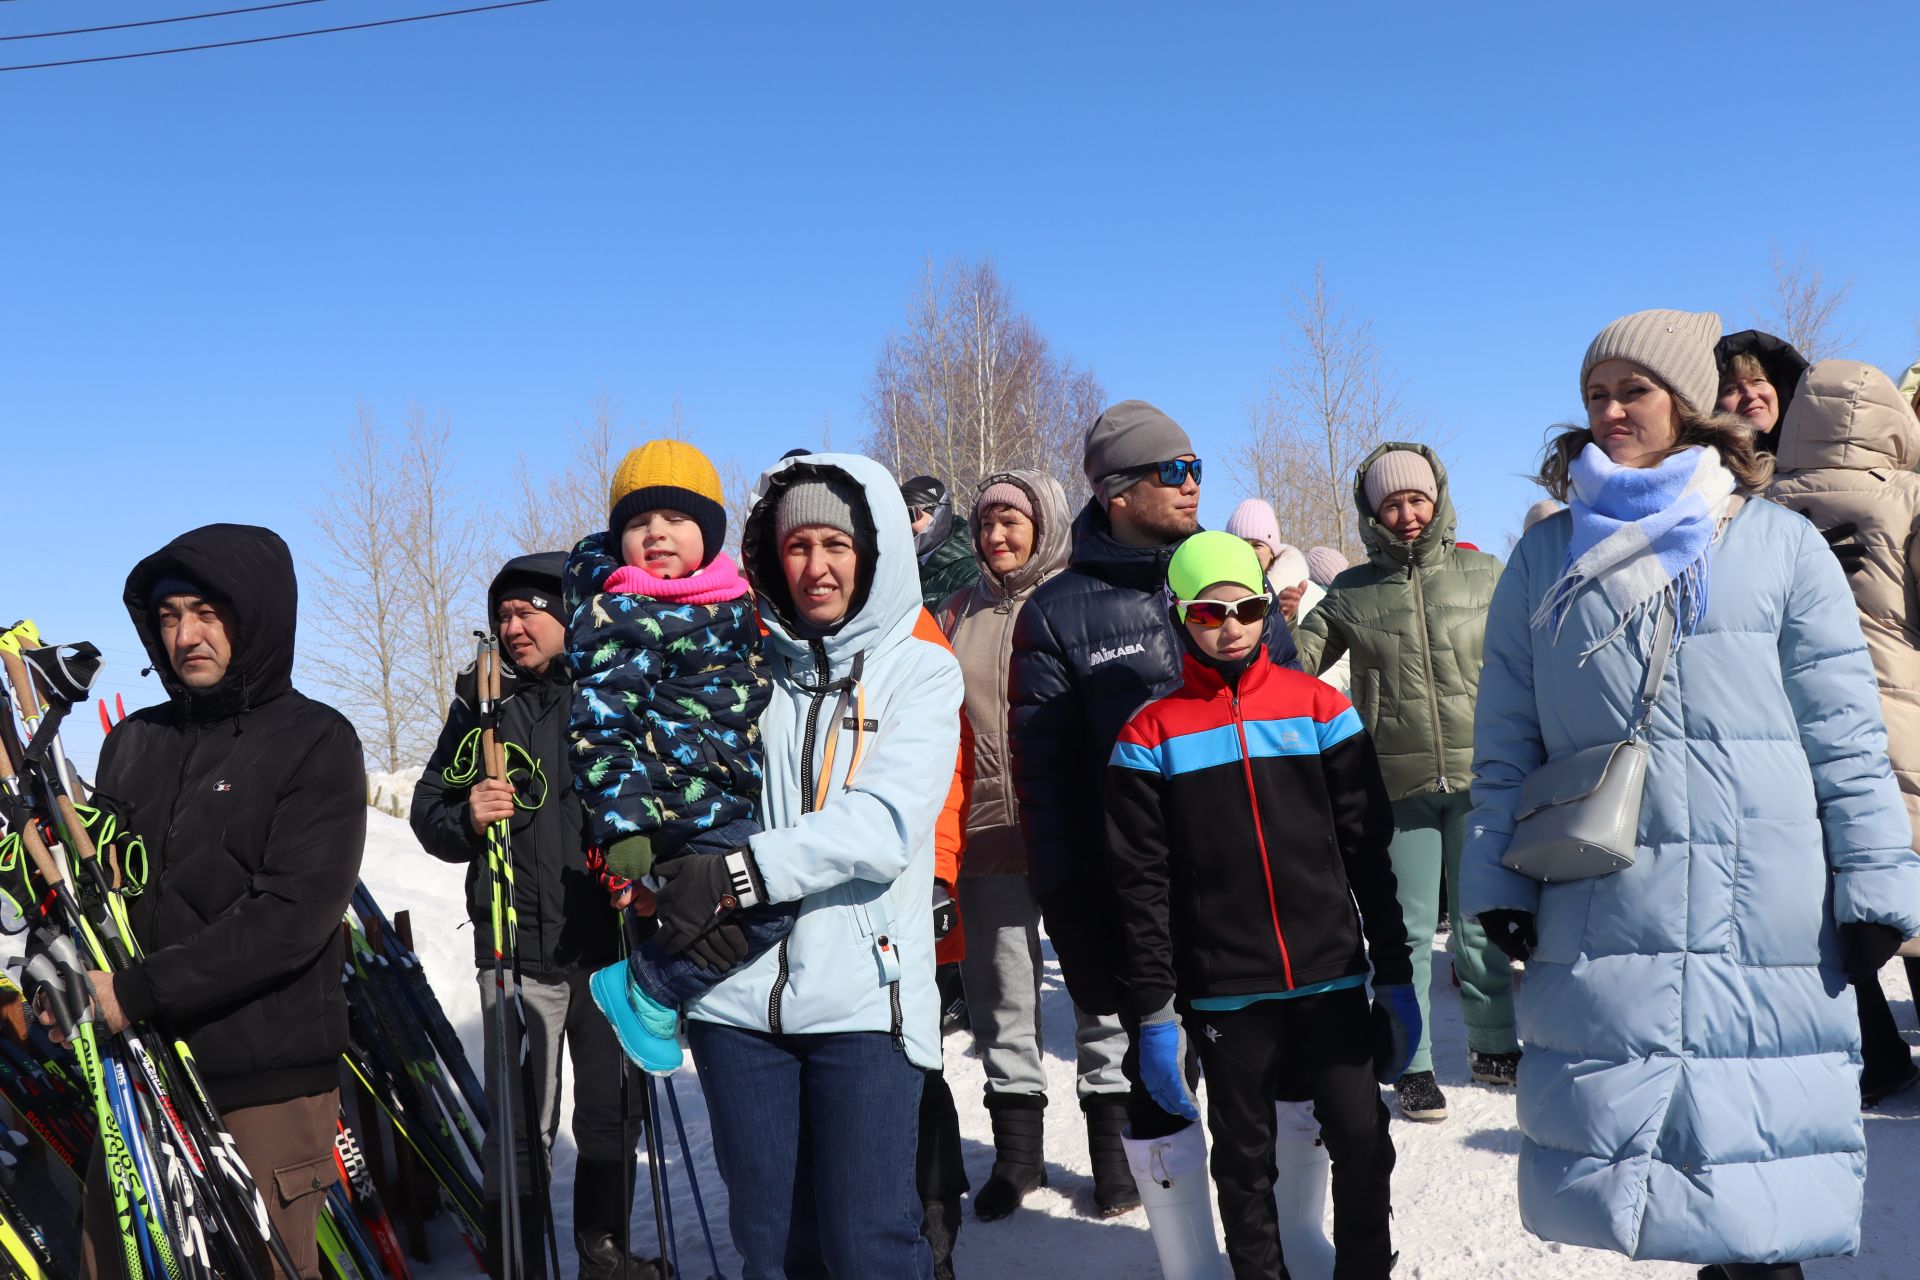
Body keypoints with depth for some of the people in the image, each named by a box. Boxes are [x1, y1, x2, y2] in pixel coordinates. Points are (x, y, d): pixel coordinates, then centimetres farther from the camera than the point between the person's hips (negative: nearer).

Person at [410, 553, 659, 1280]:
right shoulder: (481, 703, 6)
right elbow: (428, 811, 7)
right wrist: (467, 819, -15)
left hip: (612, 940, 1)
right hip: (518, 945, -1)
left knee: (615, 1108, 12)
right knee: (521, 1120, -3)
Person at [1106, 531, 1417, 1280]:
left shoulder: (1319, 709, 2)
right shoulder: (1152, 735, -1)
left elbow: (1368, 852, 4)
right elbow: (1142, 886, -2)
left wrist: (1396, 977, 3)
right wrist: (1154, 1015, -4)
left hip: (1332, 979, 1)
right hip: (1224, 994, -1)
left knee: (1362, 1141, 5)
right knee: (1244, 1159, 11)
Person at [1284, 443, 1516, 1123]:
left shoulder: (1485, 576, 4)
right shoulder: (1351, 592, 3)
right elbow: (1297, 666, 6)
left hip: (1478, 780, 1)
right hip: (1396, 786, 0)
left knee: (1482, 927, 12)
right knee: (1405, 931, 5)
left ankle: (1494, 1046, 32)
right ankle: (1413, 1067, 17)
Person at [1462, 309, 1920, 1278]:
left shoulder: (1781, 543, 5)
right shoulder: (1546, 557, 10)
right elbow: (1506, 739, 8)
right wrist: (1499, 881, 3)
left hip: (1764, 900, -1)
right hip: (1598, 902, 2)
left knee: (1757, 1120, 3)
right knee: (1611, 1113, 5)